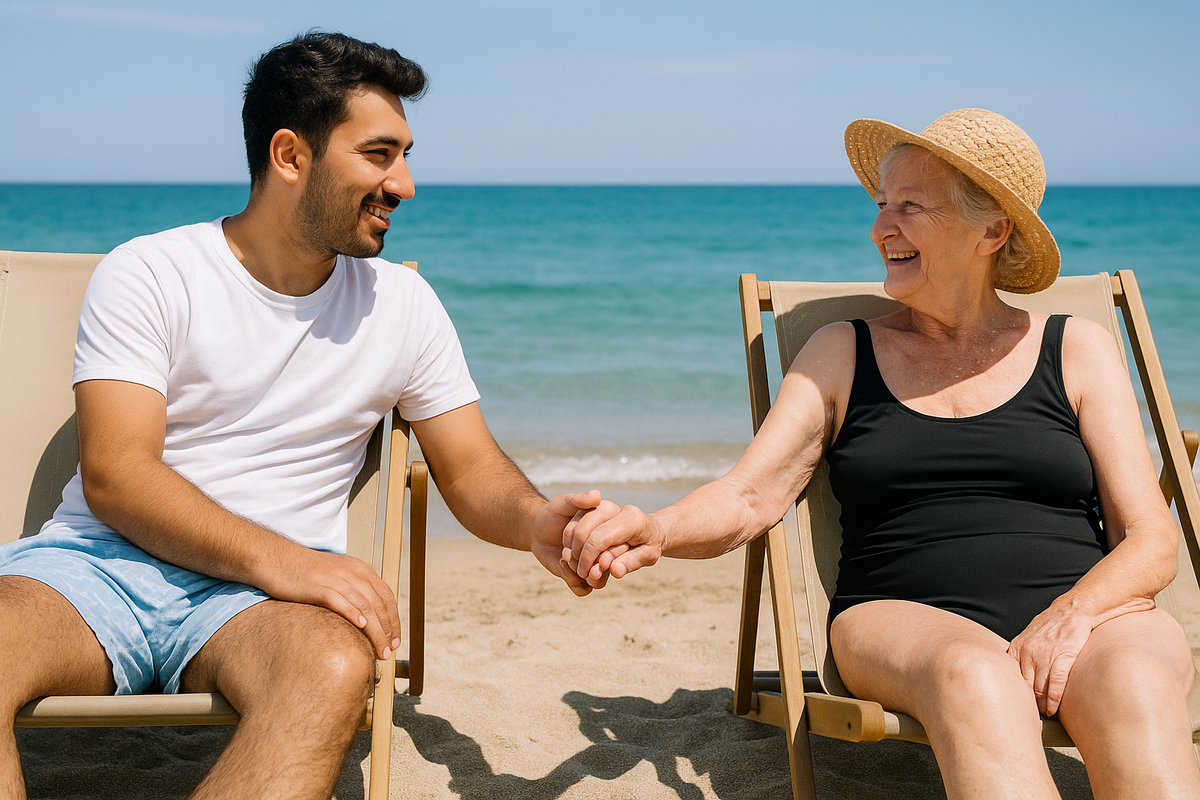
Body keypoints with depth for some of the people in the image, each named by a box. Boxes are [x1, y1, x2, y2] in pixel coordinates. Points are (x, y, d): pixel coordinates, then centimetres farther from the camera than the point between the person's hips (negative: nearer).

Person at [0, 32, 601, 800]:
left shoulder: (403, 304, 10)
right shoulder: (146, 275, 0)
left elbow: (472, 470, 11)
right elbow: (114, 476, -10)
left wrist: (535, 521, -13)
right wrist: (277, 558, -25)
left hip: (267, 589, 2)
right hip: (106, 558, -1)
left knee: (334, 669, -35)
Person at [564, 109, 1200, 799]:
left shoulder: (1078, 349, 14)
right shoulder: (842, 353, 16)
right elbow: (749, 497, 4)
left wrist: (1075, 612, -15)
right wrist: (657, 531, -18)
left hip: (1091, 616, 1)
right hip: (906, 620, 0)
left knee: (1133, 685, -35)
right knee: (974, 677, -37)